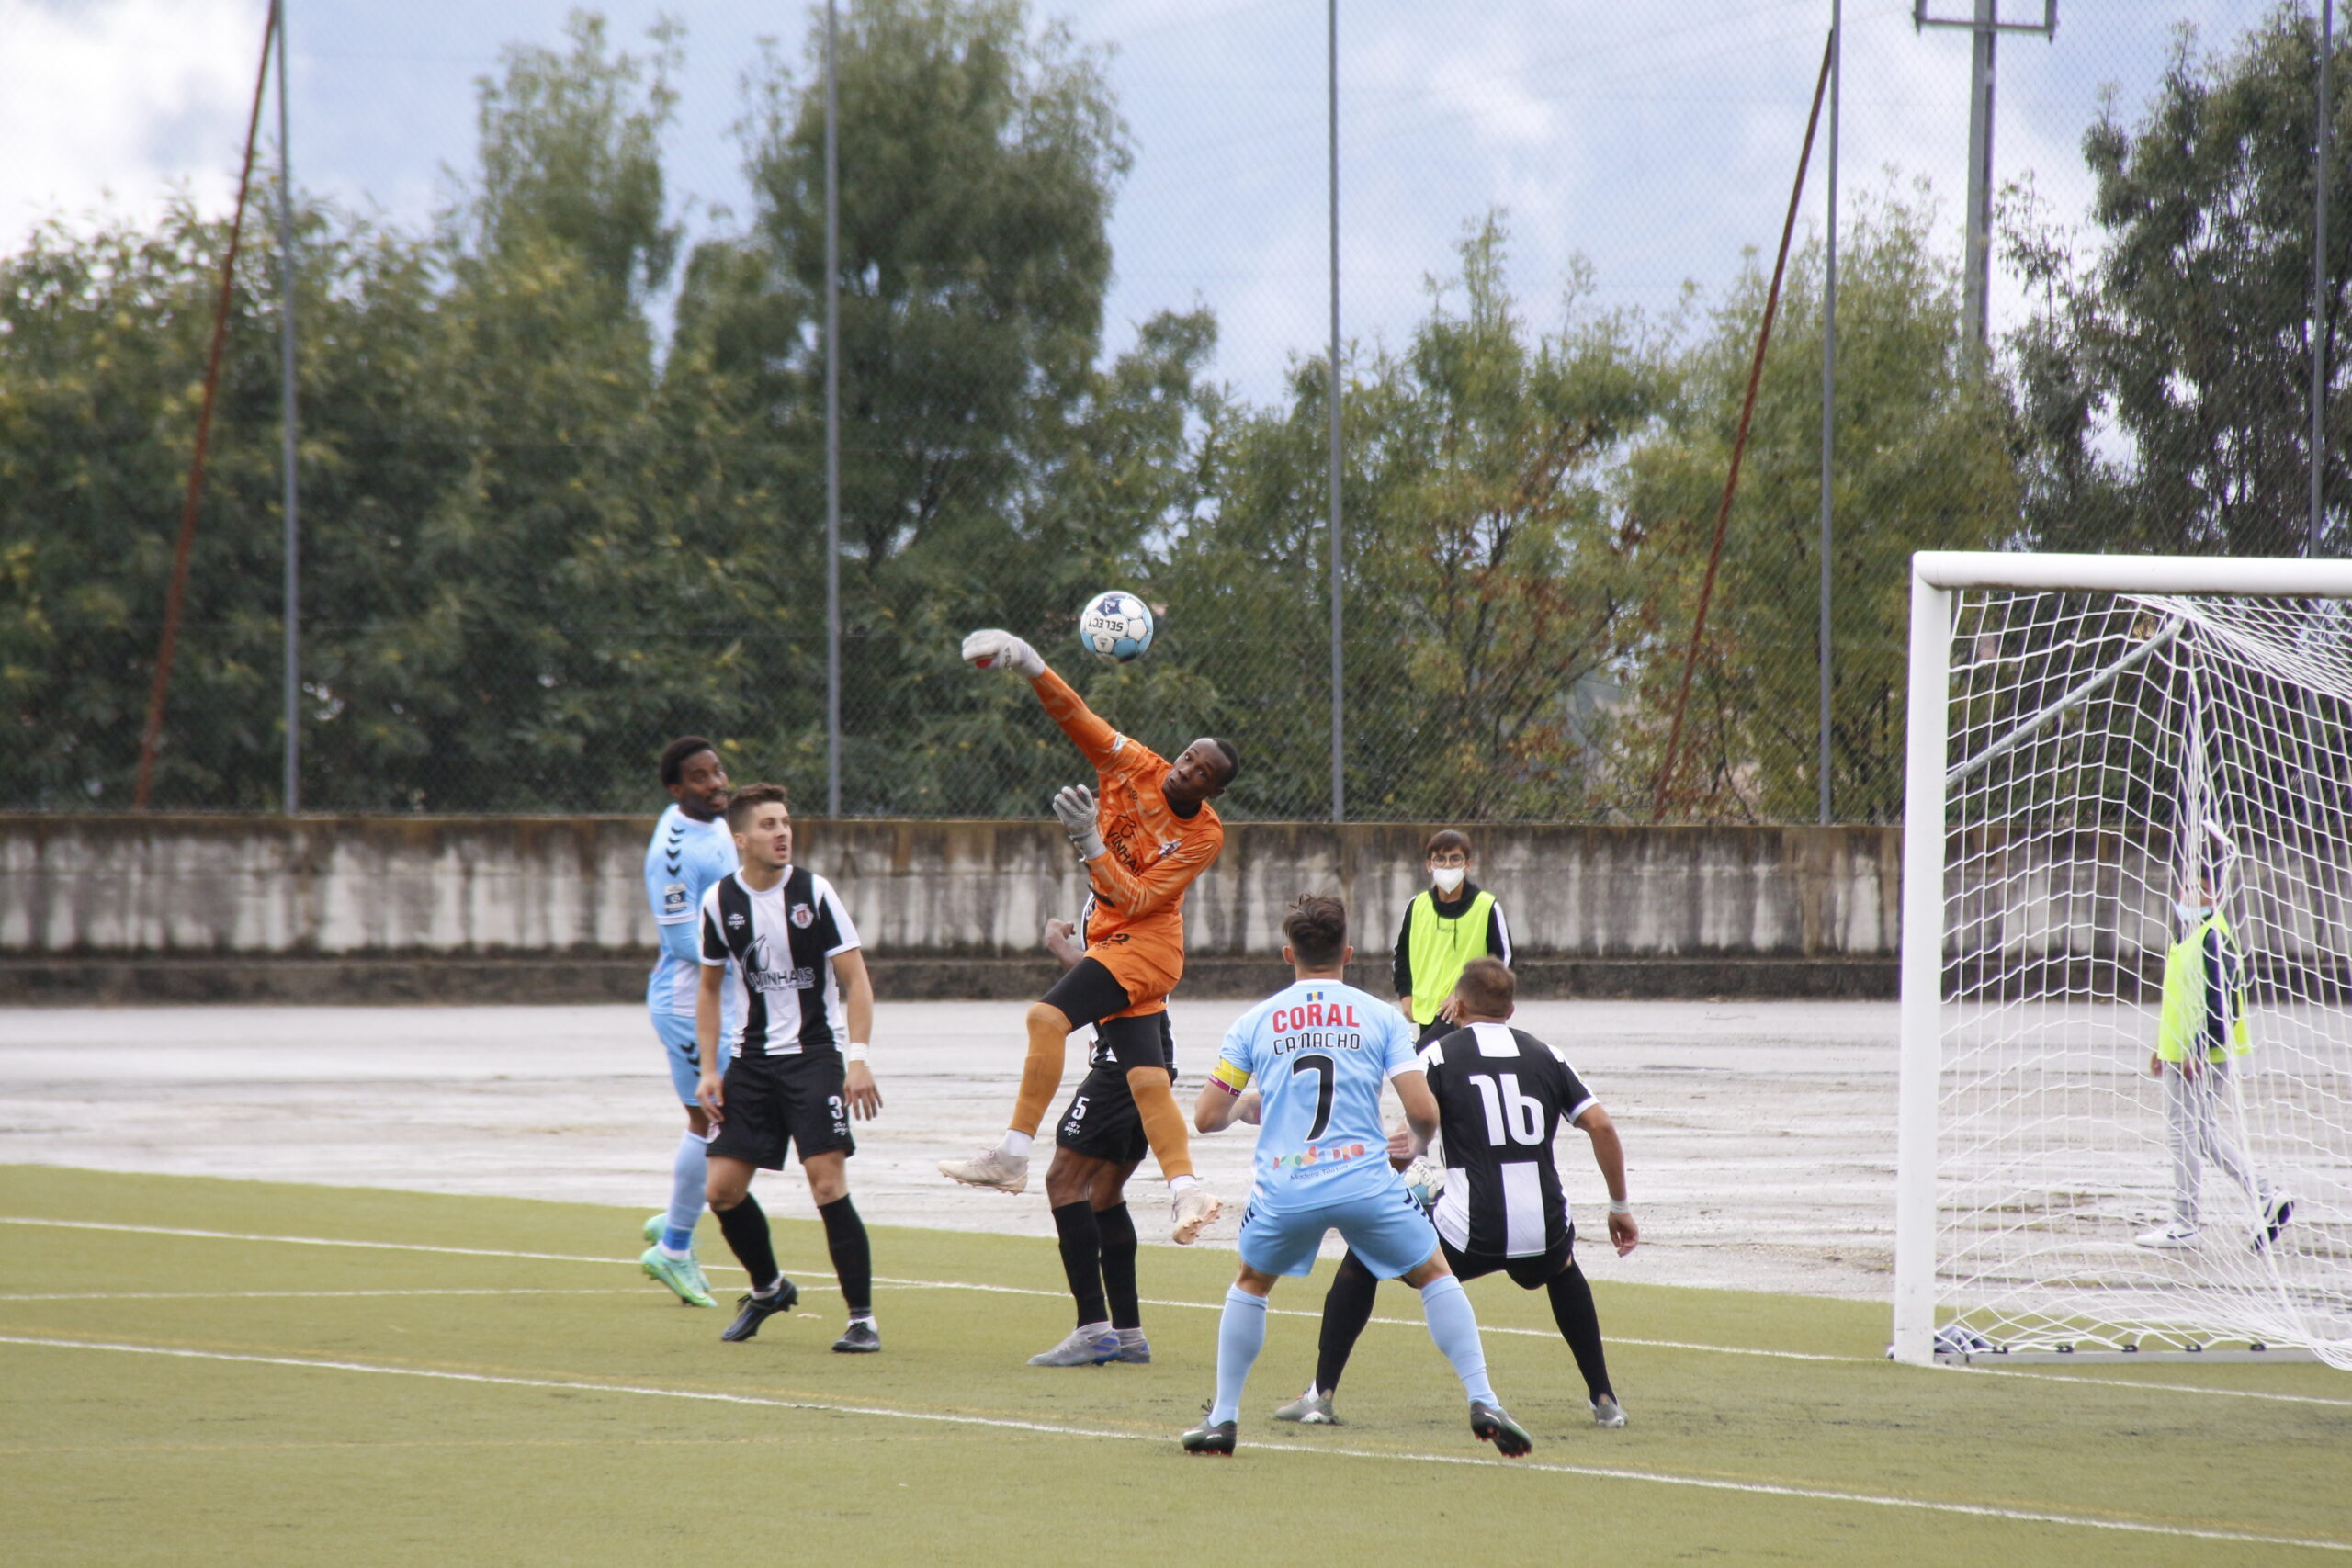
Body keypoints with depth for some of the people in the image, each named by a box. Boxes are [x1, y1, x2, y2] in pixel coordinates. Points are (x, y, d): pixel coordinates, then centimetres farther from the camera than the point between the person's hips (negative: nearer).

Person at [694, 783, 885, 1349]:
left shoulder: (813, 893, -9)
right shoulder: (720, 901, 1)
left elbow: (855, 979, -7)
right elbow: (710, 988, 14)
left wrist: (858, 1058, -18)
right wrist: (708, 1069, 6)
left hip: (815, 1053, -4)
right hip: (750, 1060, 4)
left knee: (827, 1183, -15)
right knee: (723, 1190, 0)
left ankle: (862, 1317, -7)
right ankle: (769, 1288, 27)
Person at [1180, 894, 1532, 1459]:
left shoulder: (1253, 1022, 10)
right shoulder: (1380, 1016, 7)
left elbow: (1206, 1117, 10)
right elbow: (1423, 1110, -1)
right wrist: (1415, 1148, 22)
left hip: (1284, 1190, 1)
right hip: (1367, 1181, -1)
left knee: (1251, 1283, 27)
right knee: (1436, 1274, 18)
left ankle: (1223, 1417, 23)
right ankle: (1482, 1402, 6)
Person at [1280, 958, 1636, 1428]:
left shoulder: (1440, 1055, 5)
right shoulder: (1545, 1055, 14)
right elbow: (1602, 1128, 7)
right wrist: (1620, 1207, 16)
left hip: (1469, 1233, -3)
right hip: (1543, 1231, 3)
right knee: (1563, 1270, 40)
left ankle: (1322, 1394, 13)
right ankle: (1605, 1401, 33)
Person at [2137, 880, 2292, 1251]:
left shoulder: (2215, 938, -16)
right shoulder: (2186, 934, 15)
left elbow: (2224, 1005, -22)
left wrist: (2197, 1051, -24)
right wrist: (2163, 1047, 23)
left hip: (2202, 1057, -10)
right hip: (2180, 1054, 10)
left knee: (2185, 1134, -4)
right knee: (2206, 1134, 14)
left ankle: (2183, 1225, 3)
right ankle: (2266, 1197, 17)